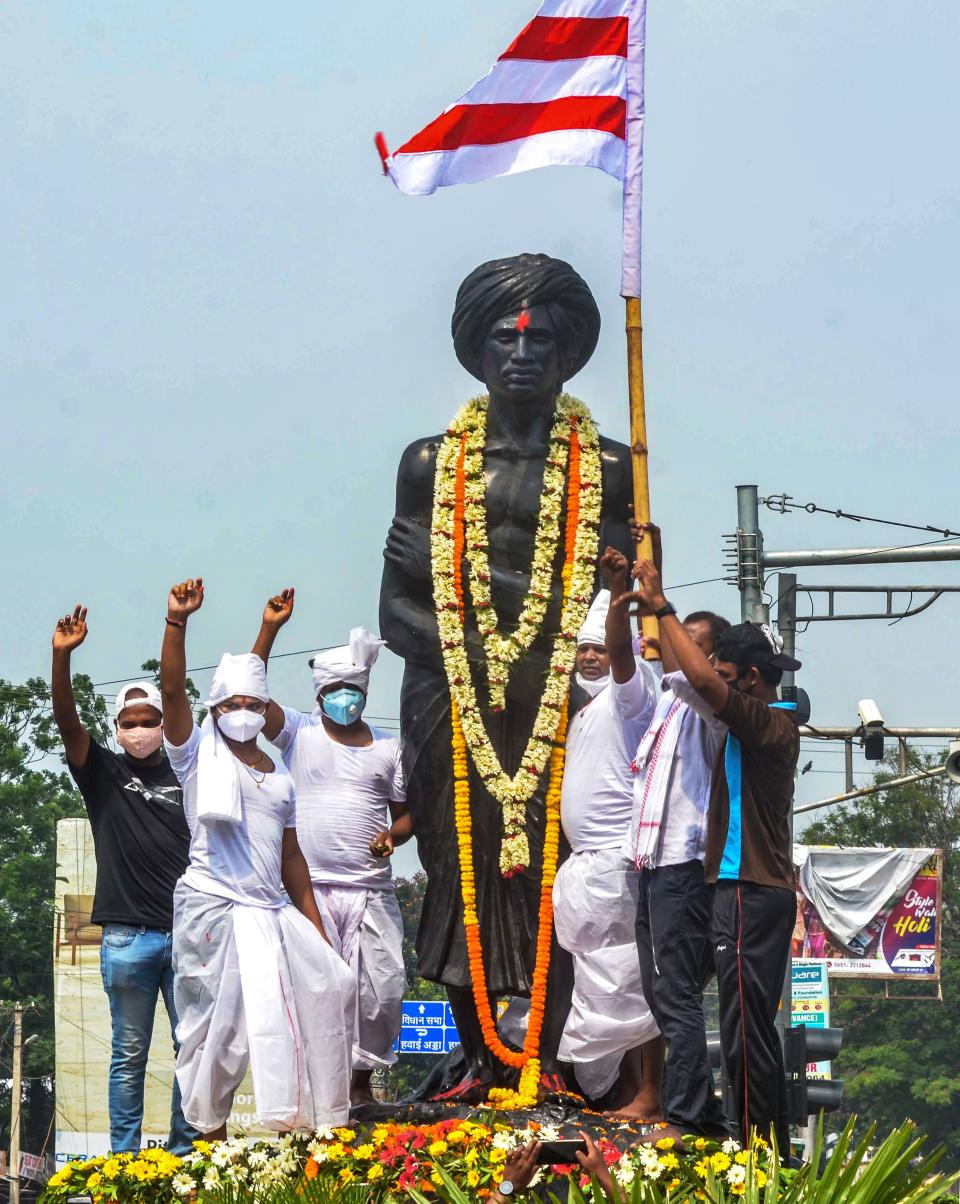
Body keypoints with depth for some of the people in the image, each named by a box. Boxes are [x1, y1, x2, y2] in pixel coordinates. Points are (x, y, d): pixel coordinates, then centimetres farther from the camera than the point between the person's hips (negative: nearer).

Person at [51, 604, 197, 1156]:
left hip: (186, 932, 1)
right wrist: (63, 656, -22)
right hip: (127, 937, -1)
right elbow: (68, 722, -6)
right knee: (128, 1054, 3)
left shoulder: (187, 774, 11)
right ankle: (125, 1162, 6)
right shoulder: (104, 773, 7)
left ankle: (186, 1153, 9)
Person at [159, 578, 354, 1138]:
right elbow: (173, 691, -14)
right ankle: (211, 1130, 1)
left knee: (330, 984, -1)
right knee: (218, 1023, -8)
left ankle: (323, 1118, 7)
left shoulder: (279, 775, 18)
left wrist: (317, 932, 13)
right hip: (214, 908, -6)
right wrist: (177, 624, -27)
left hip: (274, 911, 6)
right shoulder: (200, 753, 3)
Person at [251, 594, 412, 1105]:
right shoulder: (299, 733, 5)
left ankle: (361, 1078, 15)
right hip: (311, 887, -2)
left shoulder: (387, 747, 13)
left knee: (382, 988, 0)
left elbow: (406, 812, 18)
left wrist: (393, 835, -6)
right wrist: (270, 628, -16)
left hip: (371, 889, 2)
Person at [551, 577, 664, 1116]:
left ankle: (648, 1096, -12)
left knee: (630, 981, -11)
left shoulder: (628, 694, -6)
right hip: (586, 866, 10)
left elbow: (620, 651, -26)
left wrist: (620, 591, -40)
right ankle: (626, 1091, 12)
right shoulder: (586, 712, 22)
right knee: (606, 984, 9)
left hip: (619, 863, -10)